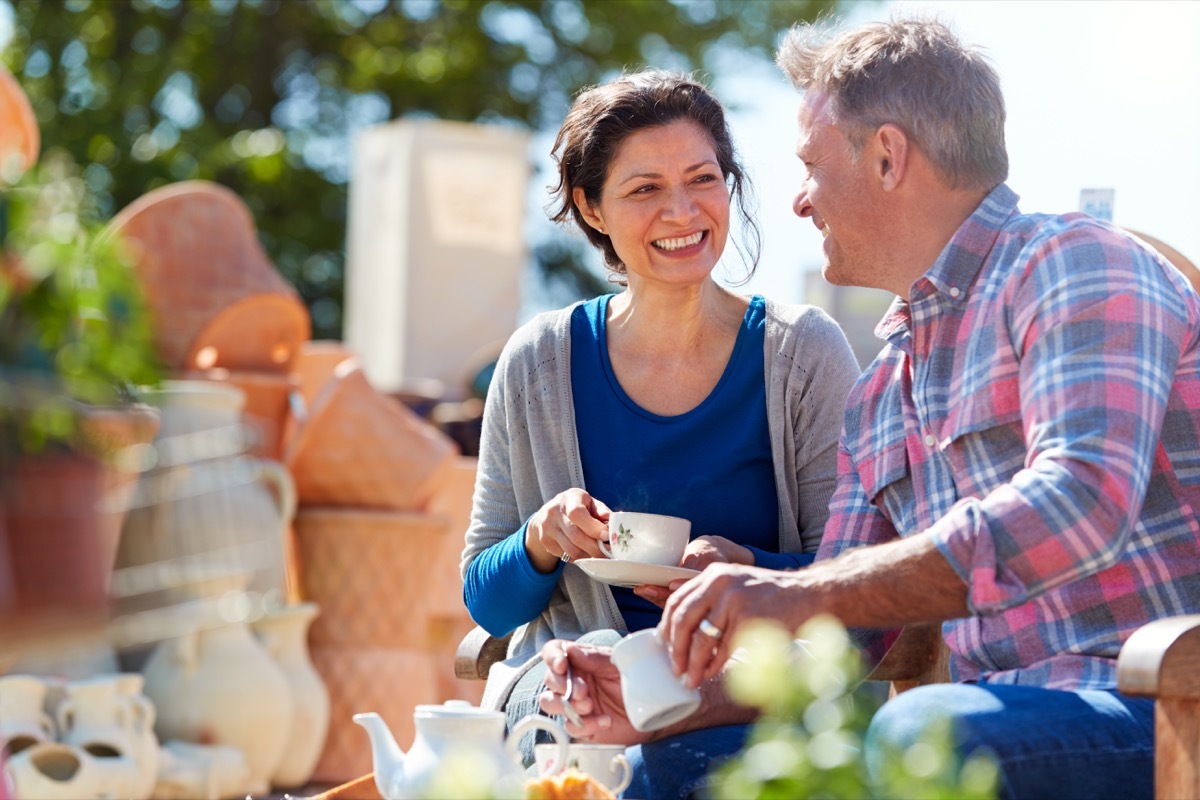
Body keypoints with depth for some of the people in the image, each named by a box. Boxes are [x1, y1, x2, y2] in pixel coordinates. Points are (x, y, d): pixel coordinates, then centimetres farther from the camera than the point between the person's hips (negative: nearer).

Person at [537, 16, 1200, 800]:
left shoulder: (1077, 265, -7)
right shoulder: (878, 397, 19)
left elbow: (1084, 499, -25)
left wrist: (804, 592, -30)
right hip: (995, 711, 8)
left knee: (922, 733, -36)